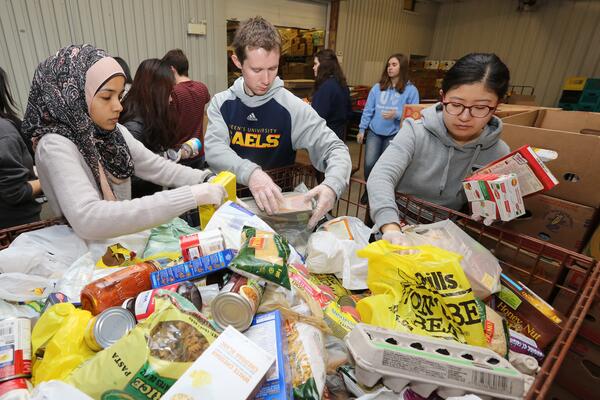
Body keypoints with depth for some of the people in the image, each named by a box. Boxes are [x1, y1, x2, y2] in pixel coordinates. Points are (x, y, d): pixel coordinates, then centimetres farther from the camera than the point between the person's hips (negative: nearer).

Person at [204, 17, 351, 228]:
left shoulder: (293, 107, -7)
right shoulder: (221, 103, 0)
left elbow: (336, 149, -8)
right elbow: (214, 149, -14)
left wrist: (332, 185, -30)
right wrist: (249, 172, -36)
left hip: (277, 204, -1)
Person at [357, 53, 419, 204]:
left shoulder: (411, 90, -5)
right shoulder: (377, 87, 3)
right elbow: (368, 110, 6)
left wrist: (397, 114, -22)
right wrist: (361, 129, 4)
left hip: (395, 135, -2)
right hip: (374, 132, 2)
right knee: (369, 164, -2)